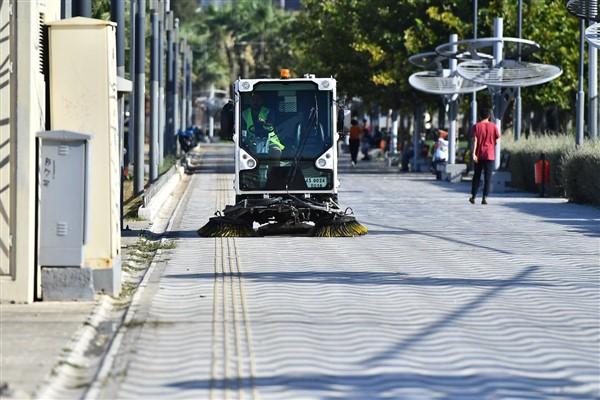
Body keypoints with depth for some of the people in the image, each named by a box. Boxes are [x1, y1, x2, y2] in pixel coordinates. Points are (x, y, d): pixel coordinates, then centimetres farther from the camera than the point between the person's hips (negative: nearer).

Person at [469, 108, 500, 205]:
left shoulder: (476, 126, -1)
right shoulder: (493, 126, 0)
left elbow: (475, 140, -8)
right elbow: (497, 140, 0)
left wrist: (473, 153, -12)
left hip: (479, 155, 1)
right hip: (490, 155, -1)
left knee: (476, 176, 12)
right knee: (487, 177, -1)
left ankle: (473, 197, 16)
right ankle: (485, 198, -9)